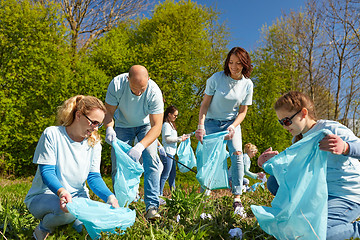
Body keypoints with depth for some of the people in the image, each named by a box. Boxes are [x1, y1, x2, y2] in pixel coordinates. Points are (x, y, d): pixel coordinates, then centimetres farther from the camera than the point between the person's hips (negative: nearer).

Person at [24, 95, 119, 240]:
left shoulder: (94, 143, -1)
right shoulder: (52, 134, -13)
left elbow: (94, 177, -3)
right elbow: (46, 172, -18)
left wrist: (109, 197, -22)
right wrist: (62, 192, -39)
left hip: (78, 197, 4)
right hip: (44, 196, -4)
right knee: (68, 209, -36)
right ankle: (43, 228, -3)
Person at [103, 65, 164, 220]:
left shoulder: (154, 92, -33)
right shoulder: (117, 84, -29)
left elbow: (157, 126, -33)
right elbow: (108, 112, -18)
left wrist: (140, 146, -49)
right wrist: (109, 128, -41)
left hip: (146, 125, -1)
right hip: (123, 125, 2)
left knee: (151, 160, -21)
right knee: (117, 164, -6)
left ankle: (152, 207, -18)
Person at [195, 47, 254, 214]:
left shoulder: (247, 84, -6)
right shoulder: (216, 78, -12)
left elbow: (242, 111, 1)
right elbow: (205, 104, -8)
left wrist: (233, 126, -16)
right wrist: (201, 126, -20)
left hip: (232, 122, 1)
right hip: (212, 122, -1)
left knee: (237, 154, -16)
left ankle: (237, 197, -10)